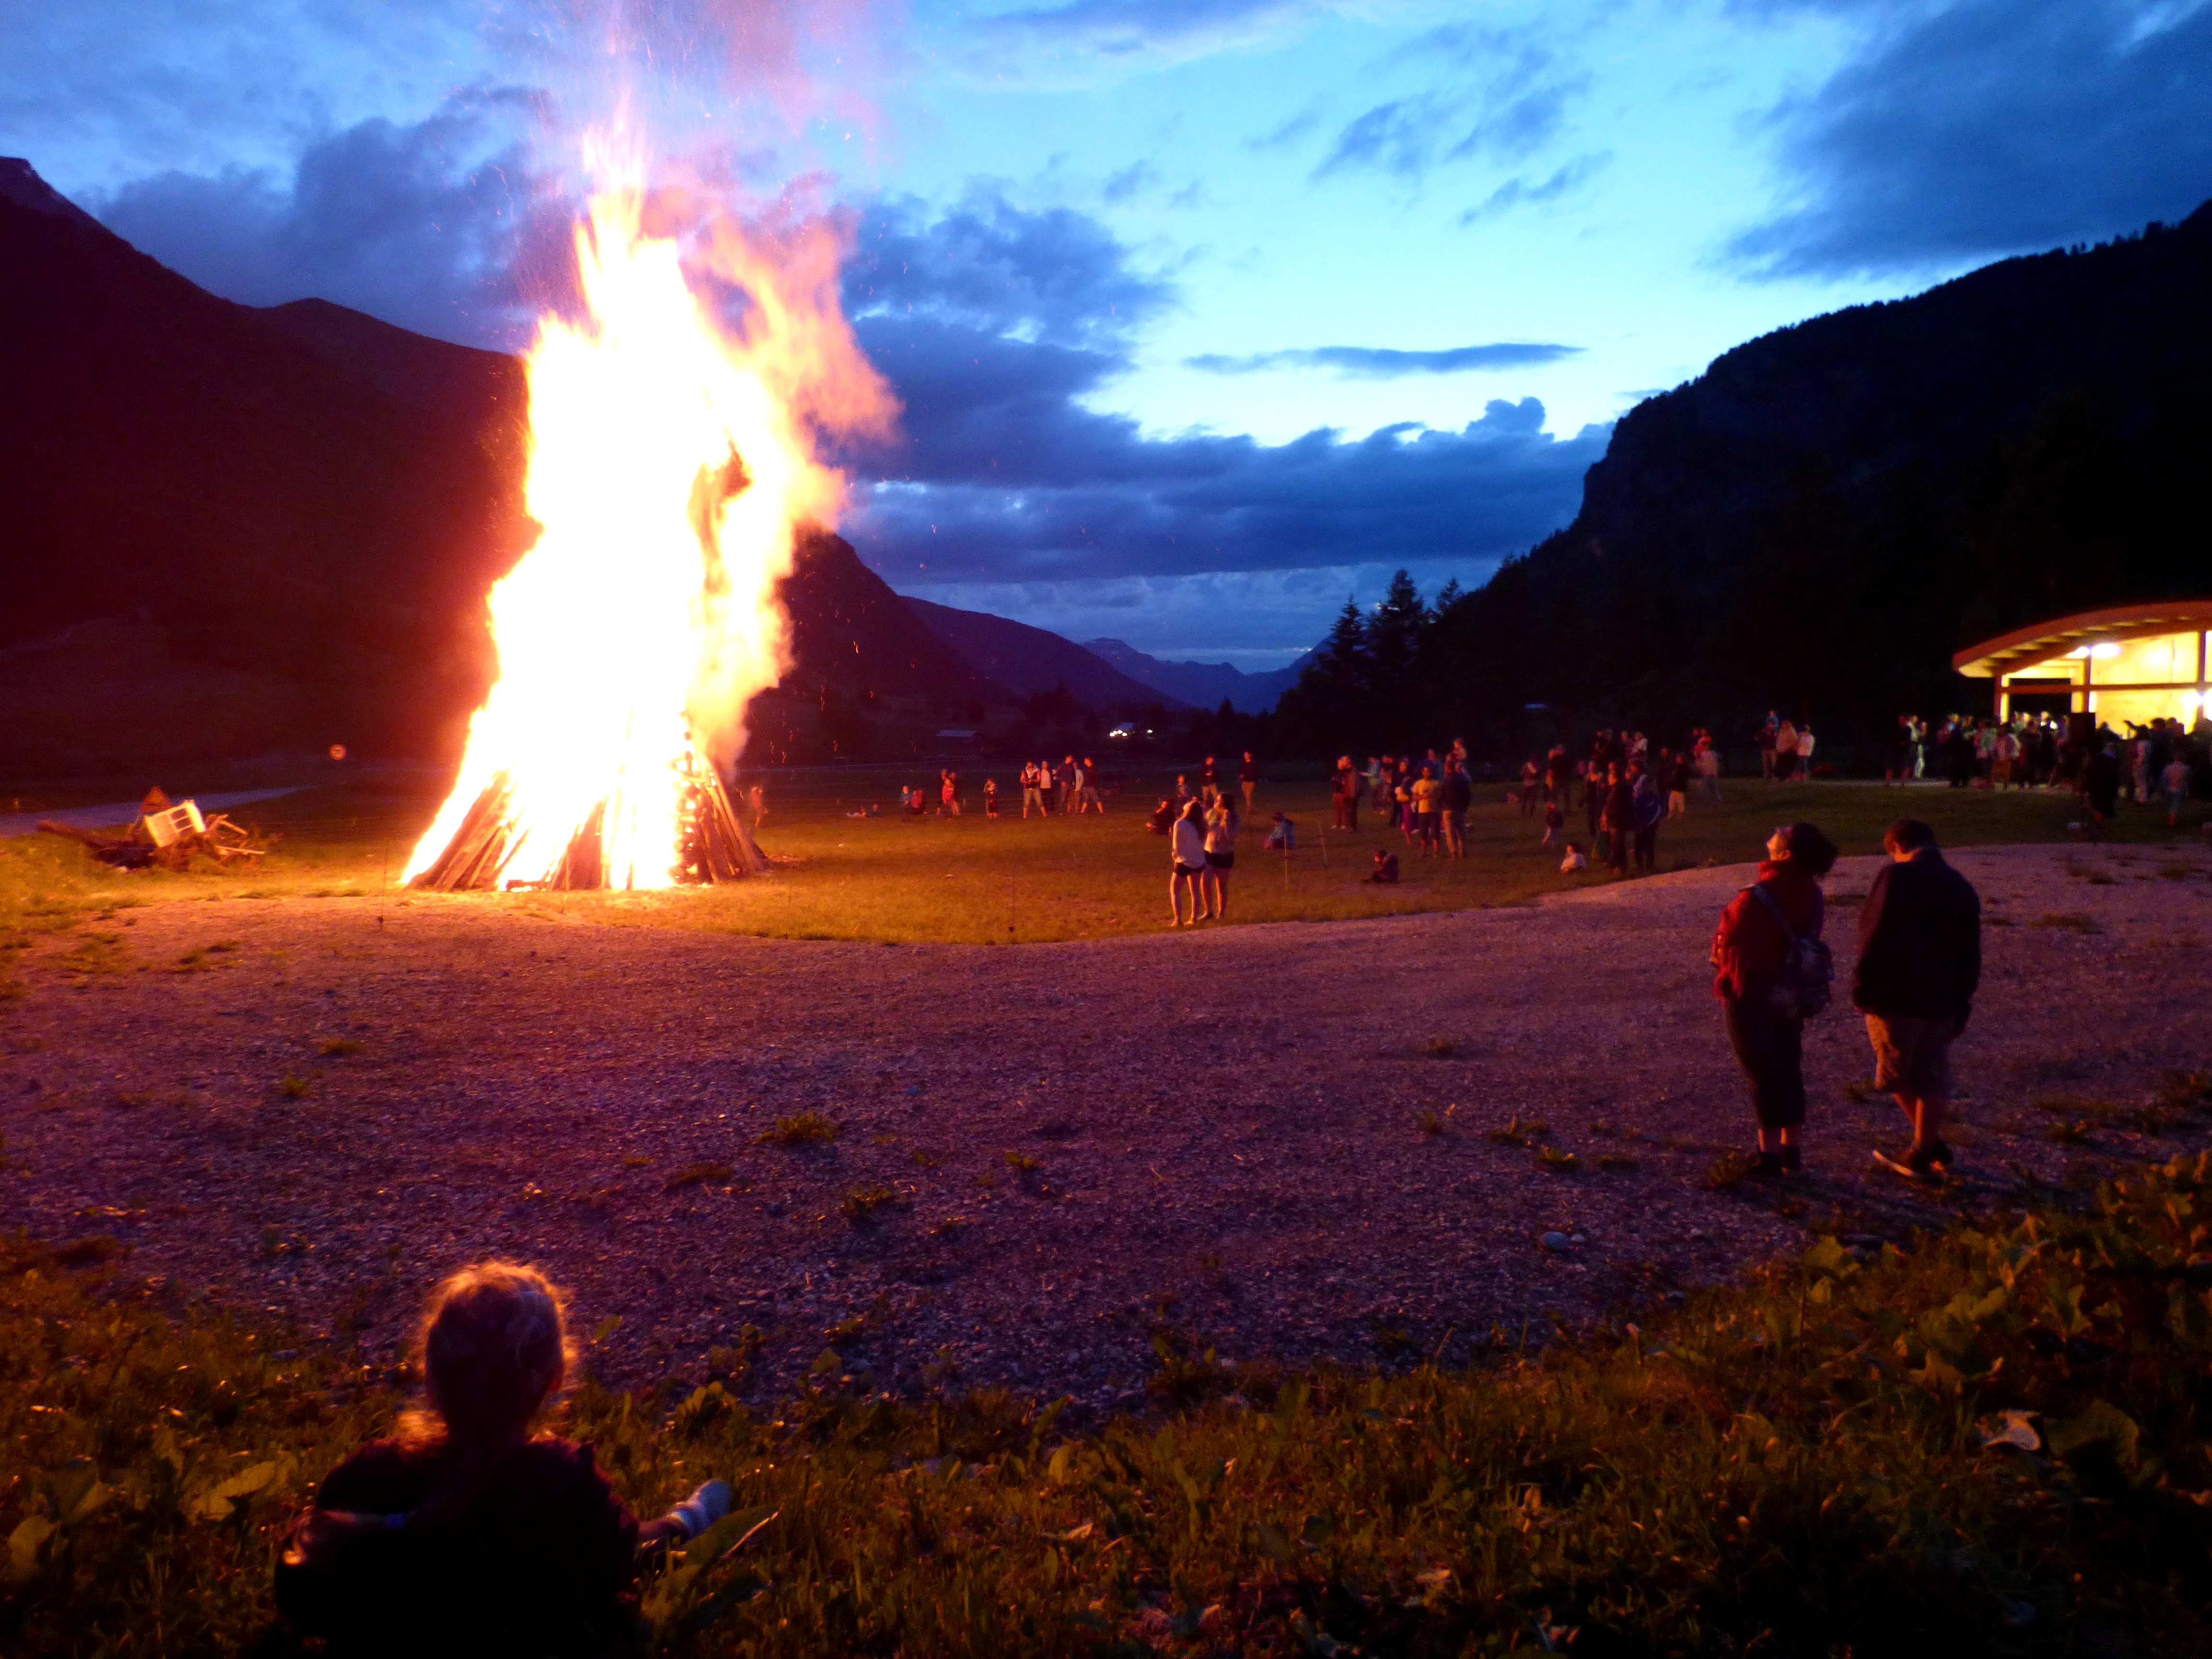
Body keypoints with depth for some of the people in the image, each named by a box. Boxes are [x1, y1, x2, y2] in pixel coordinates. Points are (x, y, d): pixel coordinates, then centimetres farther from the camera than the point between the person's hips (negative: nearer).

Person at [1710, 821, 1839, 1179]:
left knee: (1762, 1074, 2)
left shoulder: (1756, 899, -25)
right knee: (1788, 1070, 16)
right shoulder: (1812, 897, -2)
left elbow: (1733, 948, -18)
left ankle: (1770, 1154, 7)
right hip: (1790, 997, 6)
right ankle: (1790, 1150, 25)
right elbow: (1808, 943, 6)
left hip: (1750, 998, -6)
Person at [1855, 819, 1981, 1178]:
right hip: (1941, 1001, 6)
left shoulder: (1896, 877, -12)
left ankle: (1930, 1145, 13)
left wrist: (1863, 987, -11)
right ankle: (1923, 1150, 19)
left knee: (1897, 1074, 10)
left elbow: (1877, 938, -18)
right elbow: (1970, 956, 12)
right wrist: (1962, 1003, 17)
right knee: (1932, 1078, 13)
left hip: (1895, 999, -6)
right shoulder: (1962, 888, 10)